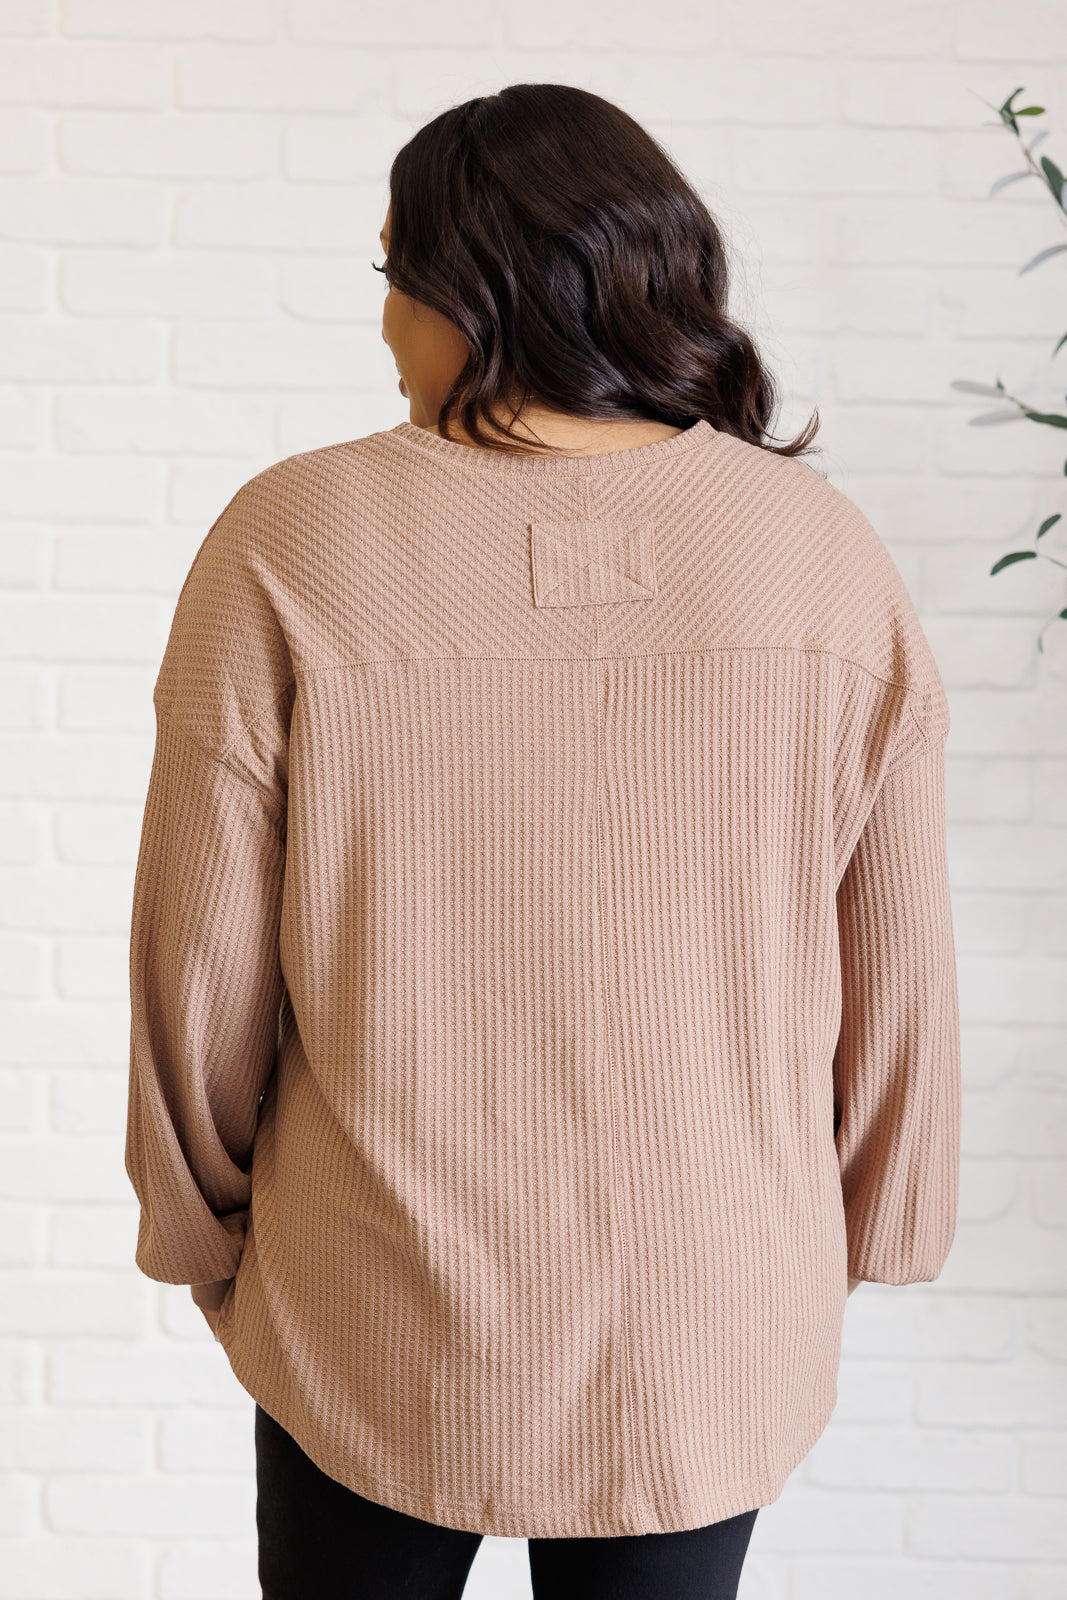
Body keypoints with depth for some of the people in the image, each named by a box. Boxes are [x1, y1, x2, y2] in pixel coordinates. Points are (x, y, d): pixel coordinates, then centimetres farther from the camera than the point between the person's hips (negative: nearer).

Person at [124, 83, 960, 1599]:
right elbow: (899, 976, -3)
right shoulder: (827, 554, -10)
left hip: (381, 1324, -1)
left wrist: (203, 1232, 8)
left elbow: (202, 964, -10)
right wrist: (876, 1227, 14)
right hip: (713, 1334, 2)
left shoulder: (291, 548, -16)